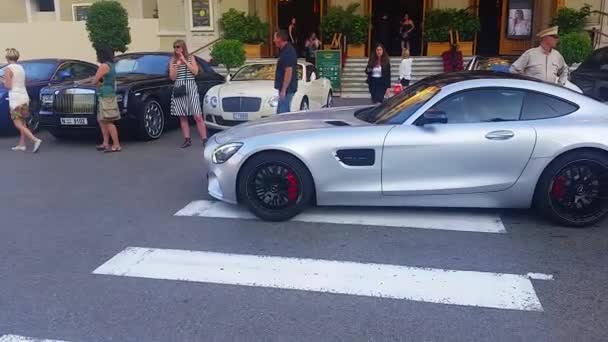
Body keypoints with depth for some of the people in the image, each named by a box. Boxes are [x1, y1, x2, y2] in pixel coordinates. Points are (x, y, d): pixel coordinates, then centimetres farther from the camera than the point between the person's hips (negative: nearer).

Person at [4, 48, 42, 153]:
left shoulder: (9, 69, -10)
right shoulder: (21, 68, 12)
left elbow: (8, 86, -12)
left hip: (15, 99, -8)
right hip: (25, 97, 8)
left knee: (18, 124, -7)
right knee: (22, 123, 12)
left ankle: (35, 140, -21)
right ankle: (21, 145, 15)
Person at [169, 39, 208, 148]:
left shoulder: (191, 58, 8)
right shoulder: (173, 61, 10)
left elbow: (195, 72, -5)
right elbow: (172, 77, 3)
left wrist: (185, 61, -7)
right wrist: (176, 66, -10)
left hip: (191, 87, -2)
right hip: (178, 89, 2)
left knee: (197, 116, -9)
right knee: (182, 117, 3)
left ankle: (204, 139, -7)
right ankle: (187, 140, 10)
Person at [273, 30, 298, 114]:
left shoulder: (288, 52, -18)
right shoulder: (285, 50, 15)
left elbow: (289, 71, -23)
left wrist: (283, 90, -24)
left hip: (287, 88, -10)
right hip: (285, 88, 10)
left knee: (282, 113, -8)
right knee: (283, 112, 16)